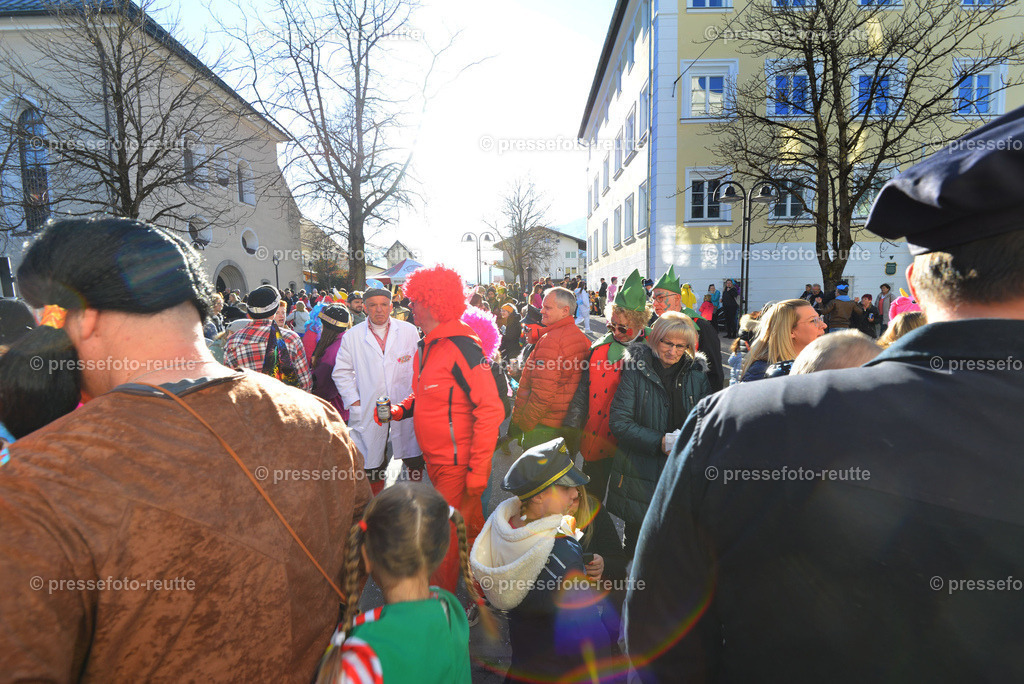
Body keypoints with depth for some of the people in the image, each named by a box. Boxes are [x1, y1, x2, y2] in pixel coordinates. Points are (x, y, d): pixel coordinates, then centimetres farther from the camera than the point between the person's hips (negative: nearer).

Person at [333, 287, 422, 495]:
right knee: (373, 464, 9)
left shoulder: (409, 331, 1)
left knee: (415, 459, 13)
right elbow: (342, 373, 6)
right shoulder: (352, 336, 1)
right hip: (369, 412, 0)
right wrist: (354, 401, -2)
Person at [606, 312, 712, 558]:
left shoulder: (697, 375, 5)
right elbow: (619, 422, -9)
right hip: (640, 478, -2)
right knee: (637, 545, 11)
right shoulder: (635, 371, -4)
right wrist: (660, 442, -18)